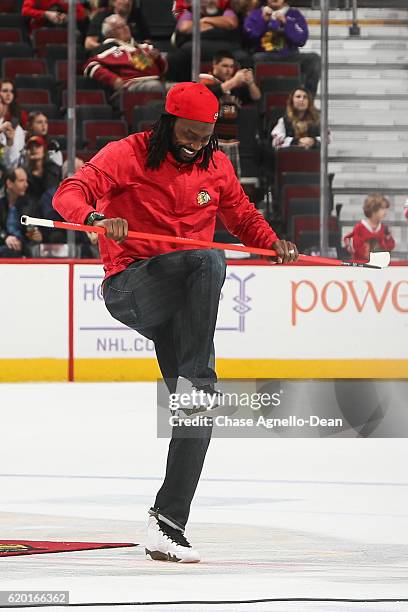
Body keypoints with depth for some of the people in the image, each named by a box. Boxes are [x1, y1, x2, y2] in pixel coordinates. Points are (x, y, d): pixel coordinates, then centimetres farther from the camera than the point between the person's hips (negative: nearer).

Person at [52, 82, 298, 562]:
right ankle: (196, 378, -38)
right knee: (208, 258, -35)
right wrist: (97, 218, -39)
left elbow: (243, 216, 22)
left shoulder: (216, 166, 9)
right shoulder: (128, 155, -7)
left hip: (185, 298, 5)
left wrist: (273, 242, 1)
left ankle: (167, 523, -1)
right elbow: (69, 194, -17)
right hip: (129, 286, -5)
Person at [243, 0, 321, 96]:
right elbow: (249, 35, -2)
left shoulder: (295, 15, 13)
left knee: (314, 58, -24)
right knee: (256, 58, -36)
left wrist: (285, 23, -10)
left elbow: (301, 40, -1)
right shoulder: (256, 13, 13)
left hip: (289, 57, 1)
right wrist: (263, 20, -9)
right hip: (265, 55, -1)